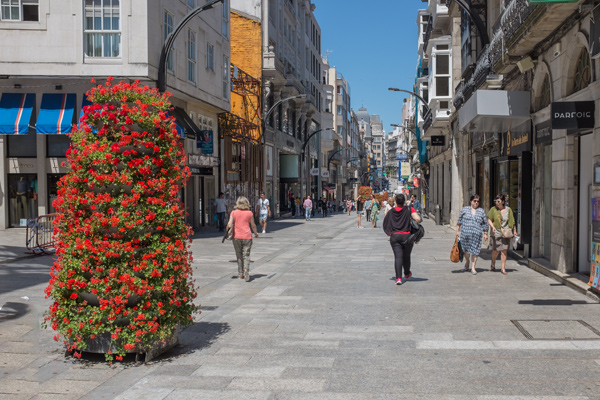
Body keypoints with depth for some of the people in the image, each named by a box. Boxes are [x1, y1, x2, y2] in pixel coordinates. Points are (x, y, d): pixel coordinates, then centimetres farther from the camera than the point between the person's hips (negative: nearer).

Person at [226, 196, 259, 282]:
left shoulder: (233, 212, -3)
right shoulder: (249, 213, -1)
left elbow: (229, 225, -8)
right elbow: (253, 225, 6)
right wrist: (256, 233, 24)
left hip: (236, 237, 1)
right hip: (247, 236, -1)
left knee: (239, 255, 13)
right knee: (246, 255, 3)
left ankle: (240, 274, 19)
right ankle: (246, 269, -22)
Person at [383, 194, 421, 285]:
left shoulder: (391, 212, 7)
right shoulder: (409, 209, 0)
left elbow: (385, 225, 8)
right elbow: (418, 219, -13)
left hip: (394, 237, 1)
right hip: (407, 236, -1)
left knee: (397, 256, -4)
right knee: (406, 256, 16)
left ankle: (398, 278, -17)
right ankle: (407, 274, 38)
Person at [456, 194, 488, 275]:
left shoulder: (481, 211, 11)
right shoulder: (465, 209, 8)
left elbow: (485, 223, 12)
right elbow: (459, 221, 10)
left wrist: (485, 234, 8)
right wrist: (457, 231, 6)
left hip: (476, 235, 0)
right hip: (465, 233, 0)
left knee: (475, 250, -3)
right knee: (466, 249, 8)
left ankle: (473, 267, 4)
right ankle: (467, 261, 36)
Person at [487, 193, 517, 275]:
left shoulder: (508, 209, 4)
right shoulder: (493, 209, 0)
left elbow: (512, 221, 11)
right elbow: (489, 220, -1)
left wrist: (514, 231, 10)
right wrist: (493, 227, -18)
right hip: (496, 232, -1)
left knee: (504, 250, -4)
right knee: (496, 250, 1)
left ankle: (503, 268, 3)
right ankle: (493, 264, 29)